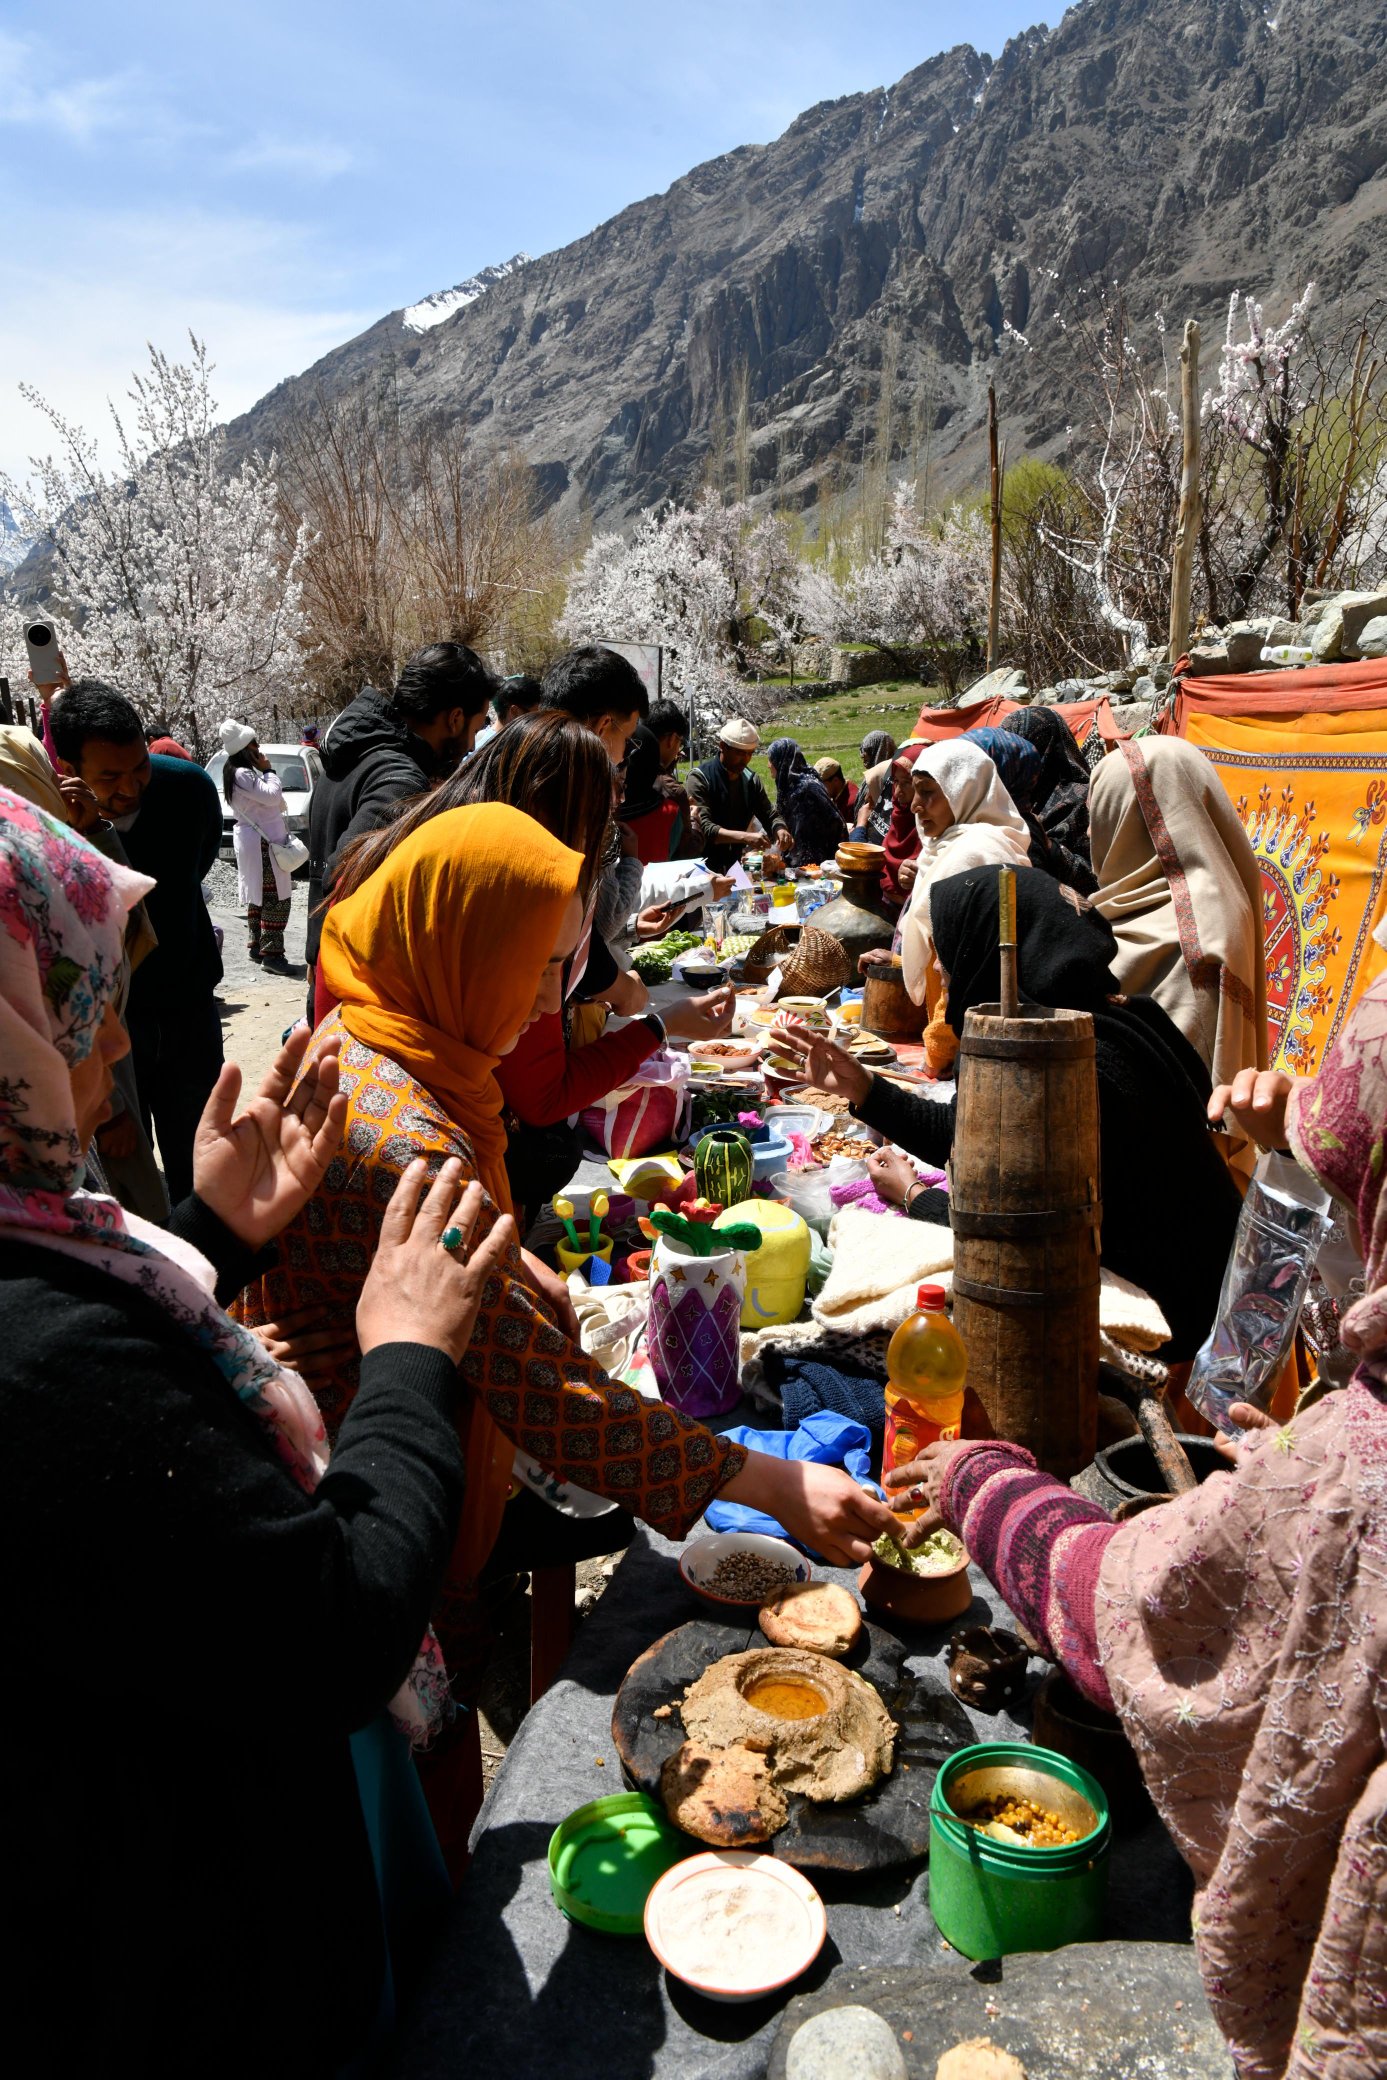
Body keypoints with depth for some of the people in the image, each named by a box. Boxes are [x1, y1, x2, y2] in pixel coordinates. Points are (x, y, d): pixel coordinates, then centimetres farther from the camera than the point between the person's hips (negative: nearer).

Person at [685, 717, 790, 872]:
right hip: (704, 866, -5)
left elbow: (770, 815, 14)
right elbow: (703, 828, -20)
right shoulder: (700, 778, -10)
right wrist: (745, 837, -32)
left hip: (735, 865, 5)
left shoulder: (750, 779, 8)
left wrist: (780, 829, -10)